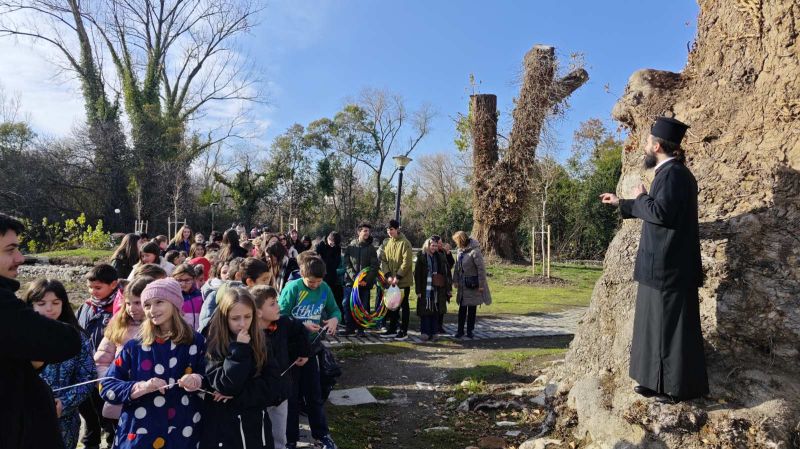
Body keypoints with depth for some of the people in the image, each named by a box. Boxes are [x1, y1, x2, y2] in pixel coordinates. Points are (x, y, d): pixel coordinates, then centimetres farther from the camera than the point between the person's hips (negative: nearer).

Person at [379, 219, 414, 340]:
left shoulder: (404, 243, -12)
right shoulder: (386, 243, 8)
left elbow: (407, 262, -17)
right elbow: (384, 260, 7)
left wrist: (398, 277, -18)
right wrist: (388, 275, -6)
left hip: (403, 280, -6)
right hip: (391, 280, 6)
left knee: (404, 305, 3)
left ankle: (403, 331, 10)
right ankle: (392, 330, 23)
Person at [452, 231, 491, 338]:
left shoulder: (474, 251, -18)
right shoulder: (460, 251, 4)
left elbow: (481, 268, -17)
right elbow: (457, 267, 11)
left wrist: (481, 284, -16)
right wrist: (455, 280, 3)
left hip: (473, 285, -6)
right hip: (463, 285, 6)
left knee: (472, 309, 7)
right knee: (462, 308, 8)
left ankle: (470, 331, 18)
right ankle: (460, 330, 16)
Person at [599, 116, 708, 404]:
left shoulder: (673, 173, -15)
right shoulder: (670, 172, 16)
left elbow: (660, 212, -26)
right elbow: (658, 210, 29)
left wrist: (640, 197, -7)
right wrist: (620, 203, 37)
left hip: (670, 265, -10)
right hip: (663, 264, 10)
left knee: (671, 323, -2)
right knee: (659, 322, 14)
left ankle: (680, 387, 8)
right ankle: (660, 381, 23)